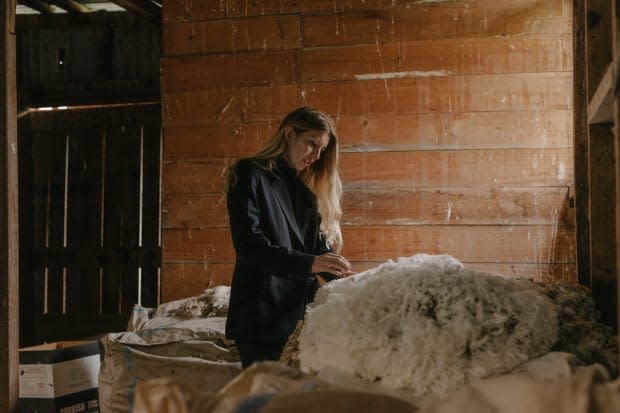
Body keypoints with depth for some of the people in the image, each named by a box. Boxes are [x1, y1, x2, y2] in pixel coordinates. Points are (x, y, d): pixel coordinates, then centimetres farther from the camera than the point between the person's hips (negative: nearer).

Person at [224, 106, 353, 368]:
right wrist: (308, 263, -26)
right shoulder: (249, 175, -3)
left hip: (299, 313, 7)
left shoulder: (305, 189, 20)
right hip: (262, 315, -7)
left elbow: (319, 246, 13)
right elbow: (249, 245, -15)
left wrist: (341, 275, -9)